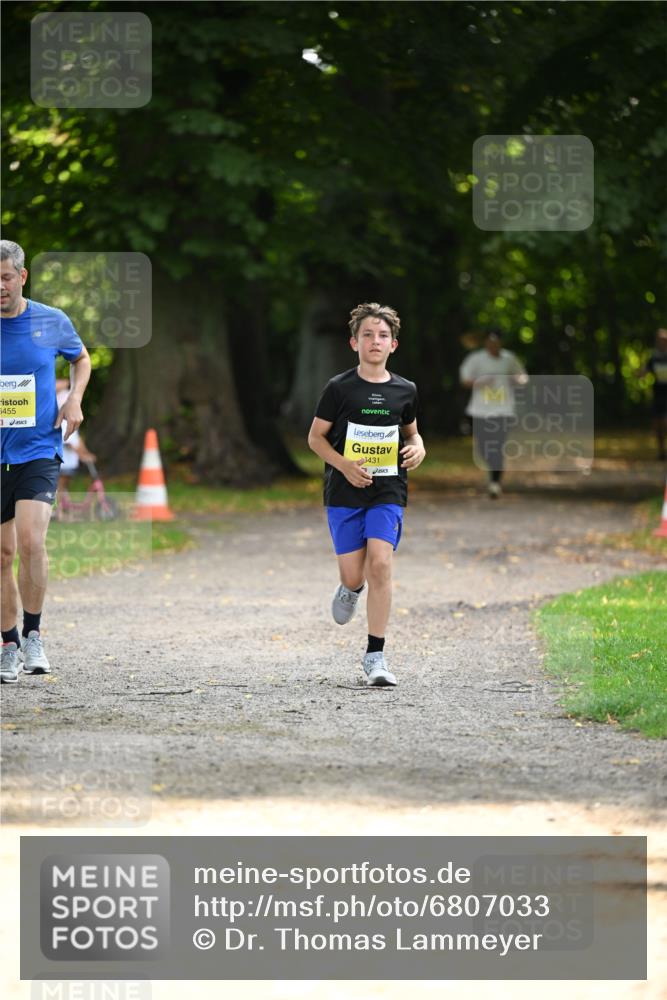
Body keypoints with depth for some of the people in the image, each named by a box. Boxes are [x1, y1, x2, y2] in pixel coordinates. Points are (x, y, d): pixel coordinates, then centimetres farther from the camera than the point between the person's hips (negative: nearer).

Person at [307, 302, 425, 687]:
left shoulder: (404, 390, 5)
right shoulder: (339, 388, -3)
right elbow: (316, 437, 2)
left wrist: (418, 449, -2)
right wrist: (344, 465, -14)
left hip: (388, 492, 1)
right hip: (344, 494, -1)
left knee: (380, 564, -16)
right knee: (354, 574, 0)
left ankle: (376, 655, -8)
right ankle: (350, 589, 42)